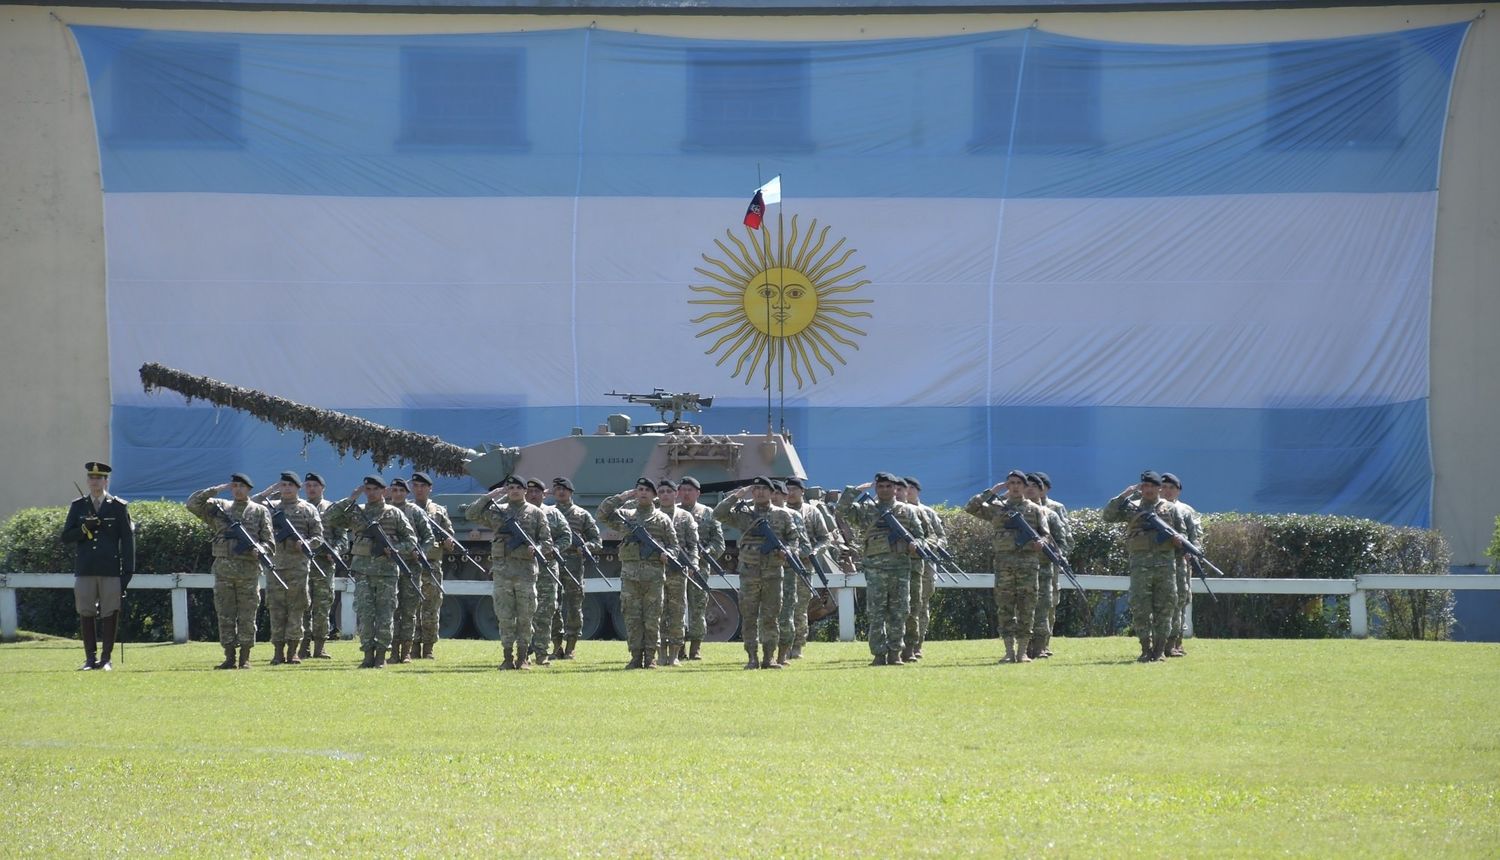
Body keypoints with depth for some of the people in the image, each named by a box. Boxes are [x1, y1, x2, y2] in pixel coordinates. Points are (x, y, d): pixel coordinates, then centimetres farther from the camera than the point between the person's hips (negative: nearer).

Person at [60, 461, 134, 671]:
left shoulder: (119, 507, 3)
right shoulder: (78, 506, 9)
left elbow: (127, 541, 2)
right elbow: (66, 536, 6)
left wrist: (128, 572, -3)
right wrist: (85, 529, -14)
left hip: (110, 571, -2)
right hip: (85, 571, 2)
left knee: (110, 614, -2)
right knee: (86, 614, 1)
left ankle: (106, 659, 5)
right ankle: (90, 659, 7)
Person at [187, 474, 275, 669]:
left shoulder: (260, 512, 8)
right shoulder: (220, 508, 12)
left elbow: (269, 541, 5)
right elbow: (192, 504, 6)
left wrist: (260, 550, -16)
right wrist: (216, 490, 1)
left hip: (248, 570, -2)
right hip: (223, 570, 2)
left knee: (247, 617, -1)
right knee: (225, 616, 1)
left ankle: (245, 659, 3)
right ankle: (229, 658, 4)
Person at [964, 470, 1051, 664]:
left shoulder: (1035, 509, 11)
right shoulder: (997, 508, 12)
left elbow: (1046, 535, 8)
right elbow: (971, 507, 4)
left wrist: (1039, 543, -15)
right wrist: (991, 492, 2)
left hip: (1028, 561, -1)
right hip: (1004, 561, 1)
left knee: (1026, 610, -2)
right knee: (1005, 609, -2)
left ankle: (1023, 652, 2)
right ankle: (1009, 652, -1)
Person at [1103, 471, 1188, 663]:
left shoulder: (1170, 509, 13)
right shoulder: (1131, 507, 12)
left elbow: (1183, 533, 15)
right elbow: (1108, 516, 1)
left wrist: (1178, 538, -8)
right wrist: (1124, 495, -4)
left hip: (1165, 562, 0)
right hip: (1140, 563, 0)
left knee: (1164, 607, 0)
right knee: (1140, 608, -4)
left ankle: (1160, 650, 5)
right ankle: (1146, 650, 2)